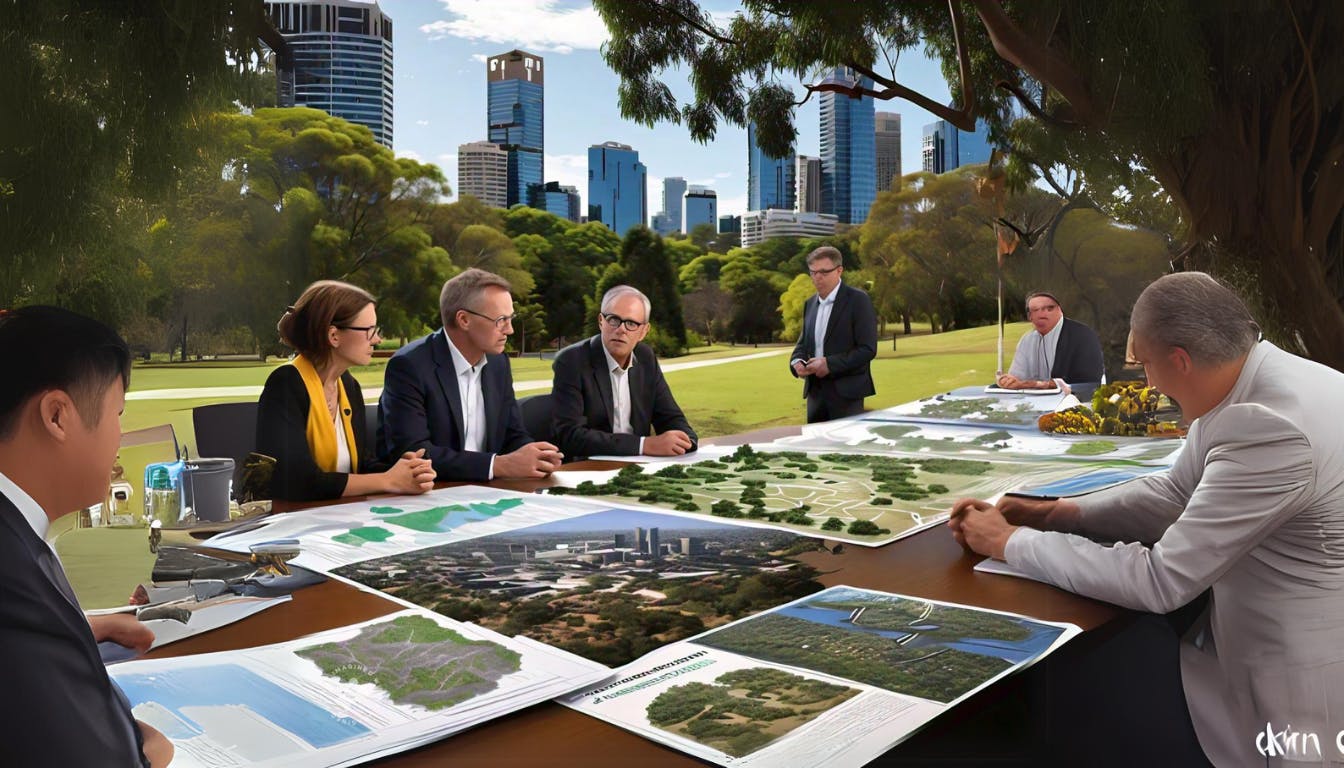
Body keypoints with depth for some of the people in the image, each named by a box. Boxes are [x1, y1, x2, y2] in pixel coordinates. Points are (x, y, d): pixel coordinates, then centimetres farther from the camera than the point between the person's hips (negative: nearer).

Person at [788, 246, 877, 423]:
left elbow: (868, 349, -12)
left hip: (846, 393, -6)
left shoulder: (858, 300, -6)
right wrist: (797, 362, -2)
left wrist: (830, 364, -19)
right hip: (815, 392, 6)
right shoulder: (810, 304, 14)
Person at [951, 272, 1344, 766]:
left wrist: (1011, 542, -15)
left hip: (1296, 677, -7)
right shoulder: (1252, 383, -2)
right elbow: (1176, 493, 10)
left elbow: (1161, 581, -25)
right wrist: (1054, 514, -2)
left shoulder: (1270, 428, -30)